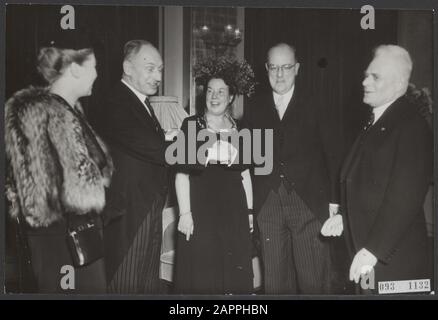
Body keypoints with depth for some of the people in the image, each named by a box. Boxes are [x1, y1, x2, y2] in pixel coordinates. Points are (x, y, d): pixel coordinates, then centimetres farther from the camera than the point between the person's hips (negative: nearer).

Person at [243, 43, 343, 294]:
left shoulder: (315, 104, 1)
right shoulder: (255, 108, 10)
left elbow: (333, 153, 0)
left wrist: (334, 200, -5)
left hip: (310, 205, -3)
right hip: (268, 205, 3)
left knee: (313, 282, 1)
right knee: (275, 282, 8)